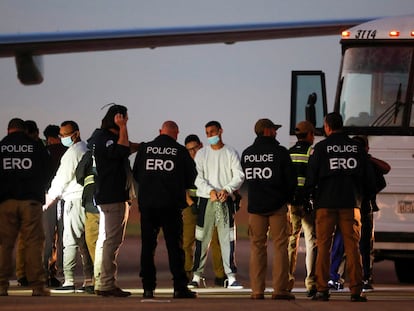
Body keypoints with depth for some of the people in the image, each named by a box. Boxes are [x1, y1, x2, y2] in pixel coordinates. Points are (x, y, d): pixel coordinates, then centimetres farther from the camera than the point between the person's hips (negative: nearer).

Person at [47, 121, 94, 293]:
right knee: (86, 242, 10)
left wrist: (50, 198, 3)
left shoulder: (72, 153, -10)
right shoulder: (88, 150, 15)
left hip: (75, 200, -8)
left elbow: (61, 179, -8)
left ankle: (69, 281, -13)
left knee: (70, 241, -9)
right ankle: (89, 280, 8)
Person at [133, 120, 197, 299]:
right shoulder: (181, 151, -3)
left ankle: (148, 287, 5)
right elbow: (191, 179, 4)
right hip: (171, 204, -2)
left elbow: (136, 175, 11)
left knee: (147, 245, 8)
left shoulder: (144, 149, 3)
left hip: (147, 203, 2)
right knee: (174, 246, 1)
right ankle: (180, 287, -2)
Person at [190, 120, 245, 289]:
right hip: (206, 199, 0)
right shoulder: (202, 154, 7)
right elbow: (198, 177, 0)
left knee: (228, 238, -3)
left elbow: (239, 176, -1)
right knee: (202, 238, -1)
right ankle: (197, 276, 4)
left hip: (225, 200, 0)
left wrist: (227, 190, -17)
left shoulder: (231, 153, 5)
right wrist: (210, 190, -17)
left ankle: (231, 277, -2)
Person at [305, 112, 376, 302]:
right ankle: (356, 290, -3)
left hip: (326, 203, -2)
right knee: (352, 247, 2)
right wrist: (366, 195, 25)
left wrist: (311, 195, 13)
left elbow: (311, 176, -3)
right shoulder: (356, 148, 7)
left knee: (323, 247, 2)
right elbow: (368, 177, 10)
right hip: (350, 203, 2)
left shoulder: (321, 148, -2)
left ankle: (322, 290, -3)